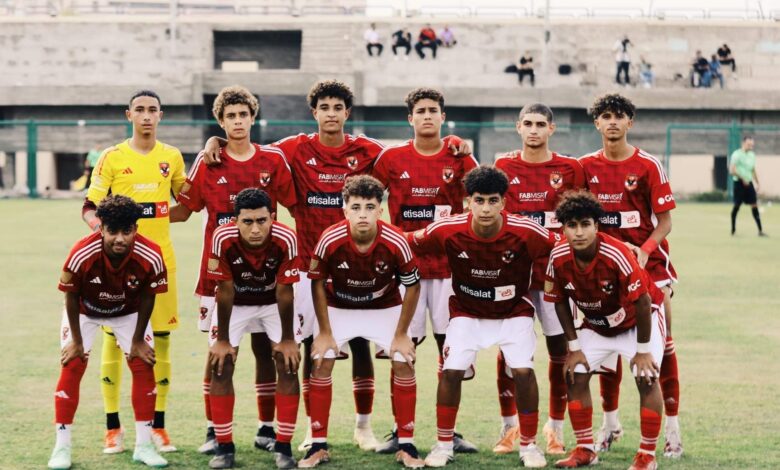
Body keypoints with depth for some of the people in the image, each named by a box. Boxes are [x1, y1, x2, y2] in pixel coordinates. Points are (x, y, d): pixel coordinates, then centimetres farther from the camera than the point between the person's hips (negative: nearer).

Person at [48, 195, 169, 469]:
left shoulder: (150, 257, -33)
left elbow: (147, 297, -14)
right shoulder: (81, 254, -37)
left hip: (128, 311, 2)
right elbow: (71, 297, -20)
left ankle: (143, 446, 5)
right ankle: (62, 448, -2)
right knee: (72, 365, -10)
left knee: (143, 365, -6)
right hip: (85, 310, -1)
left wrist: (138, 340, -6)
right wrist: (76, 340, -11)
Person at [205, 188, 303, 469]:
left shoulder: (285, 239, -33)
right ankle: (224, 446, 3)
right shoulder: (223, 239, -33)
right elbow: (225, 291, -21)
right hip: (235, 304, 0)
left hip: (274, 303, 0)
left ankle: (284, 446, 0)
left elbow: (284, 291, -21)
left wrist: (287, 339, -14)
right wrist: (222, 339, -14)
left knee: (288, 365, -9)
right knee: (220, 367, -7)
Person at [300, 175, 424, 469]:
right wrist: (324, 332, -9)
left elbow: (412, 287, -13)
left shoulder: (396, 242, -29)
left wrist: (401, 334, -11)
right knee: (321, 364, -10)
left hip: (386, 307, 0)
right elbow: (318, 283, -11)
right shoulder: (330, 240, -29)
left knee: (404, 364, -10)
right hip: (339, 308, 0)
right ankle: (319, 446, 1)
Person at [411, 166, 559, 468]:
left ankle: (529, 445, 5)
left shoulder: (526, 233, -26)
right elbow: (409, 244, -8)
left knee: (523, 370, -15)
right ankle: (443, 444, 8)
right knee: (451, 370, -11)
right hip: (466, 311, 1)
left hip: (514, 311, -1)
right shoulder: (447, 231, -23)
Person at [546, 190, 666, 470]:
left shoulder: (617, 255, -36)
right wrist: (574, 347, -5)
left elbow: (642, 302, -27)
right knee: (575, 375, -2)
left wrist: (642, 350, -20)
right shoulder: (558, 258, -23)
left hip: (639, 318, -4)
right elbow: (560, 302, -5)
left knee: (646, 378, -16)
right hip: (597, 324, 5)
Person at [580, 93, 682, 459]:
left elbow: (664, 221, -6)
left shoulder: (648, 165, -6)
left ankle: (672, 427, -1)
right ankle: (610, 422, 20)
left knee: (661, 340, -6)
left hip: (648, 260, -3)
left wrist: (645, 250, -22)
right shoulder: (587, 166, 3)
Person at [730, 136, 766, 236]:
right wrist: (743, 179, -19)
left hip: (749, 183, 6)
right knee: (737, 206, -1)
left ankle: (760, 231, -1)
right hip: (739, 183, -6)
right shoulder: (737, 154, -9)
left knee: (754, 206, 0)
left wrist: (757, 183, 18)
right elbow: (732, 170, -16)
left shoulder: (752, 155, 13)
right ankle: (733, 229, 12)